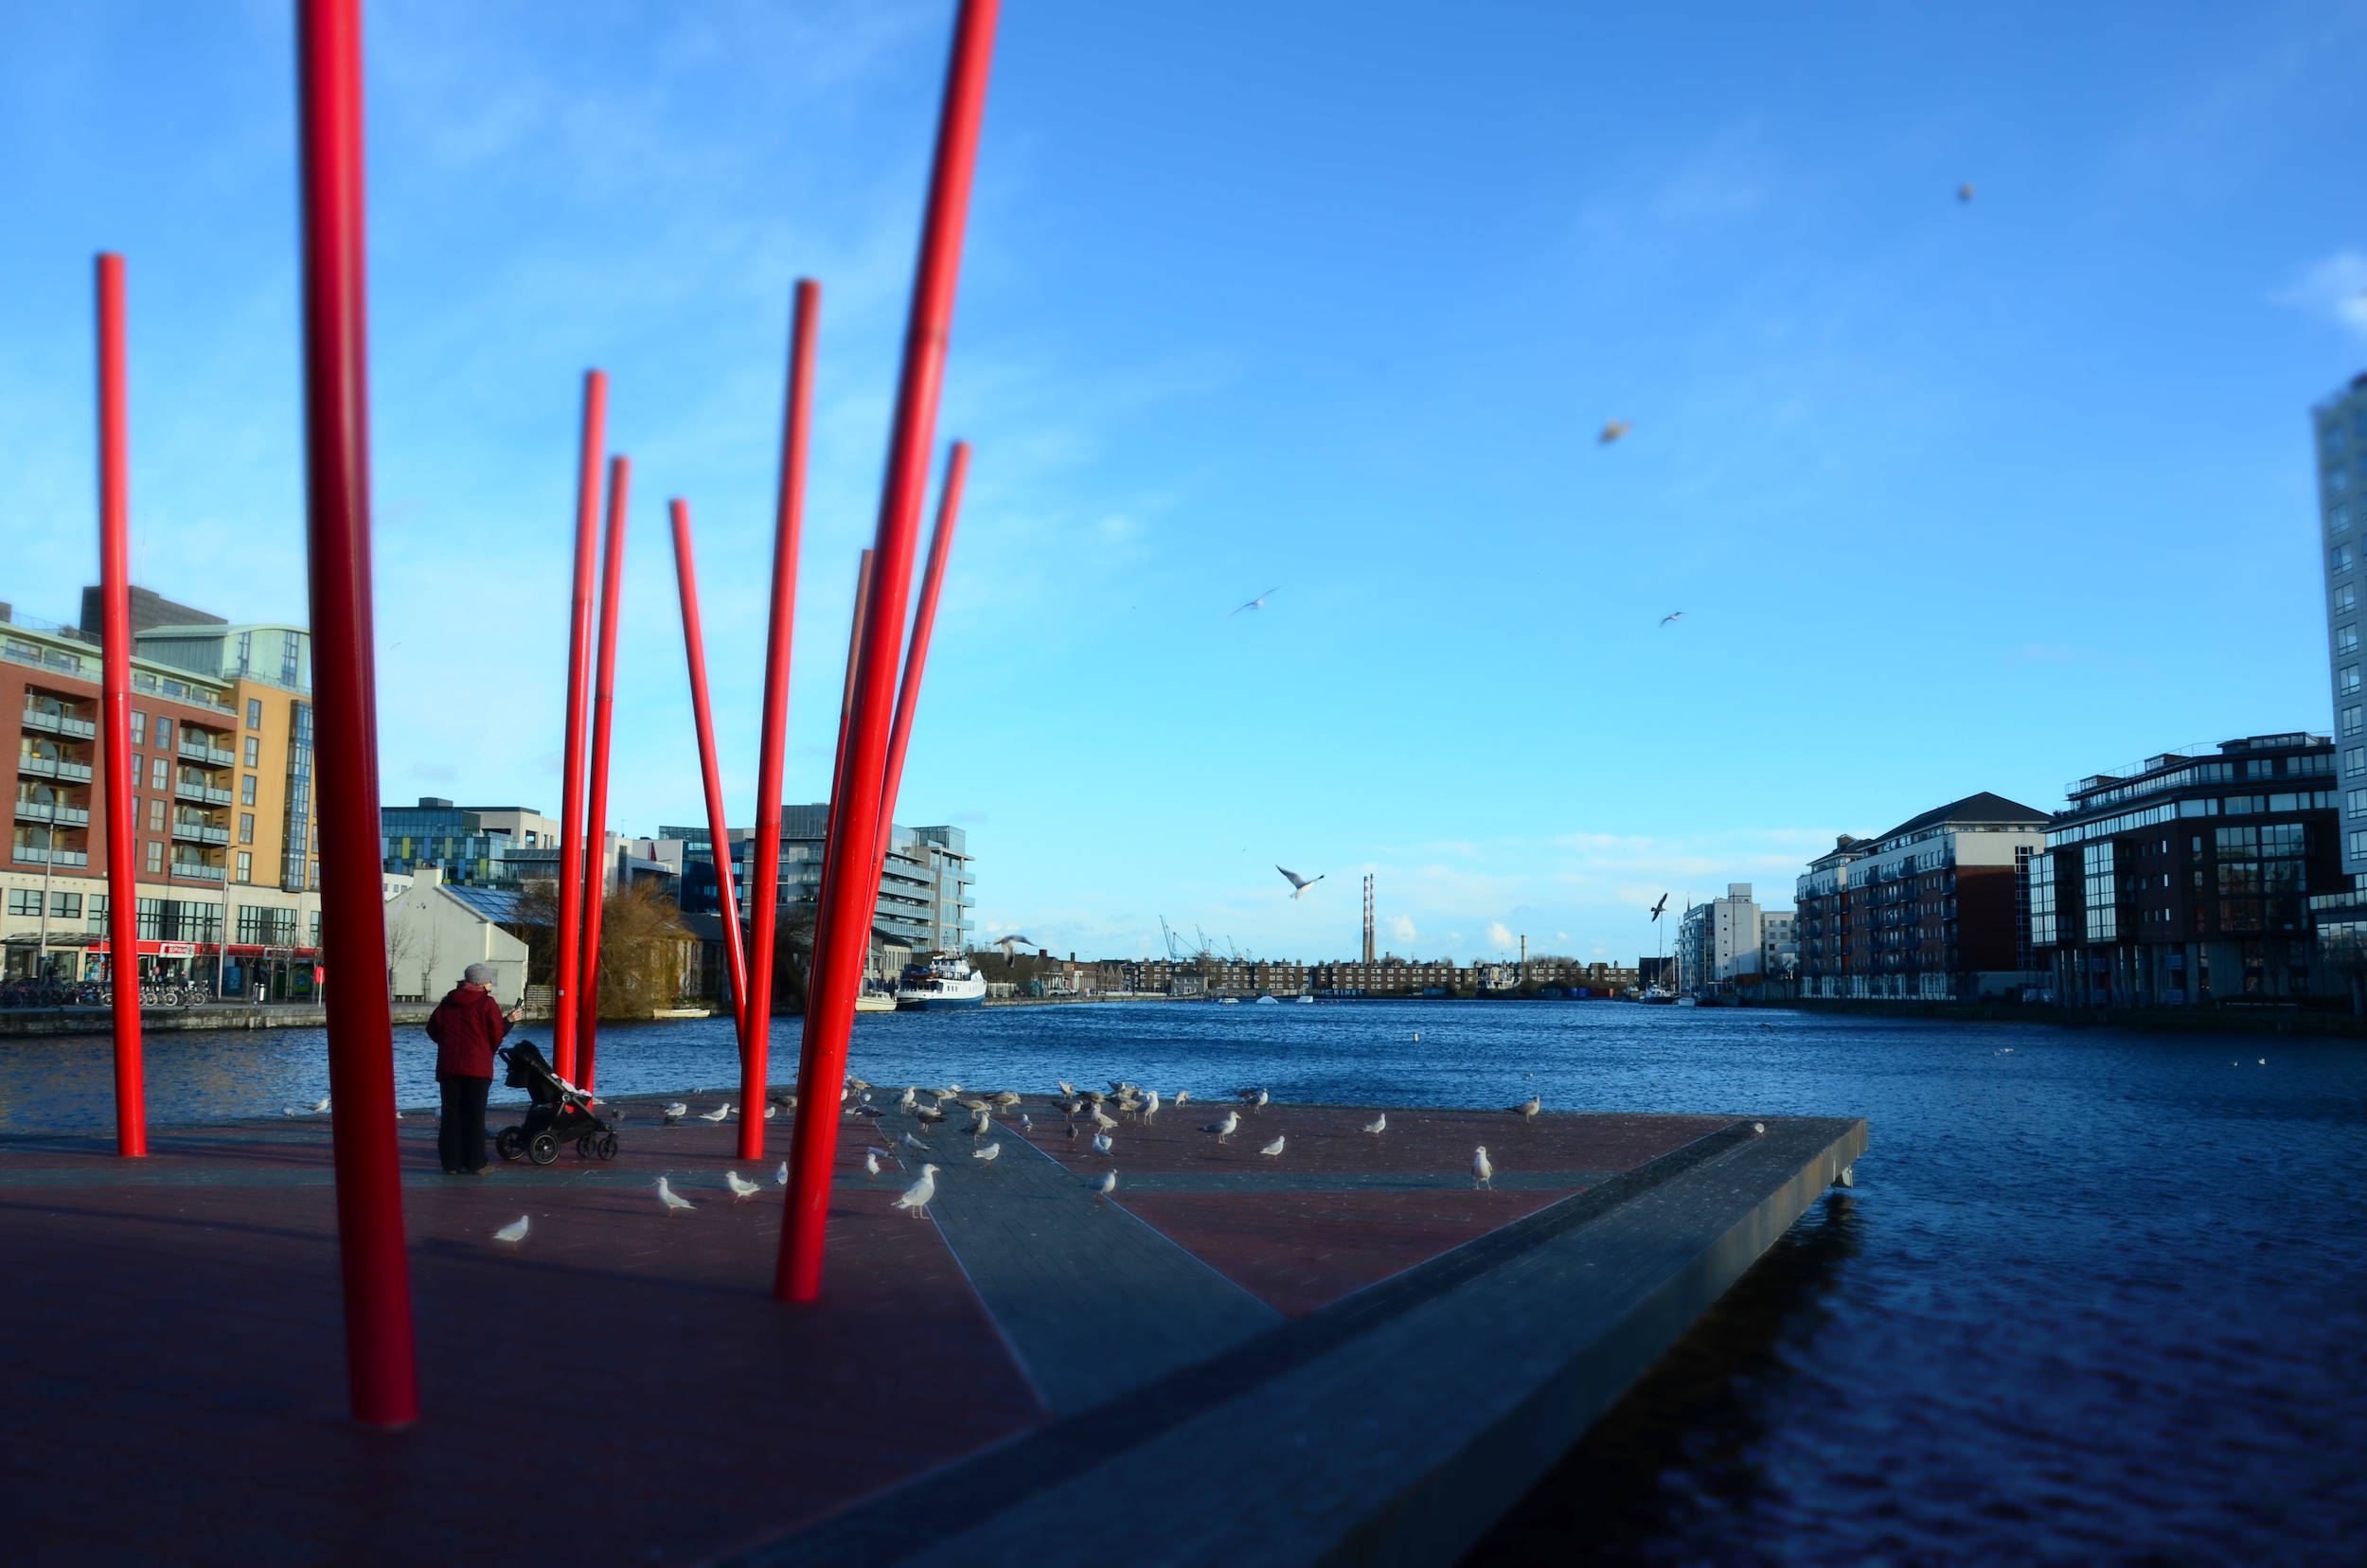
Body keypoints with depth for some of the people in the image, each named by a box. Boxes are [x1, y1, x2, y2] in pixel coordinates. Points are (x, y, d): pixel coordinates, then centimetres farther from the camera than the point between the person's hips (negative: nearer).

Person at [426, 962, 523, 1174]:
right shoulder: (487, 1003, -4)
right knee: (475, 1115, -1)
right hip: (477, 1067, -4)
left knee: (451, 1115, 7)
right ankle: (477, 1163, -1)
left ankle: (451, 1163, 6)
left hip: (448, 1067, 4)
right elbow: (496, 1035, -8)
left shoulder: (448, 1002, 12)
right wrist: (509, 1020, 10)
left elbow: (433, 1028, 12)